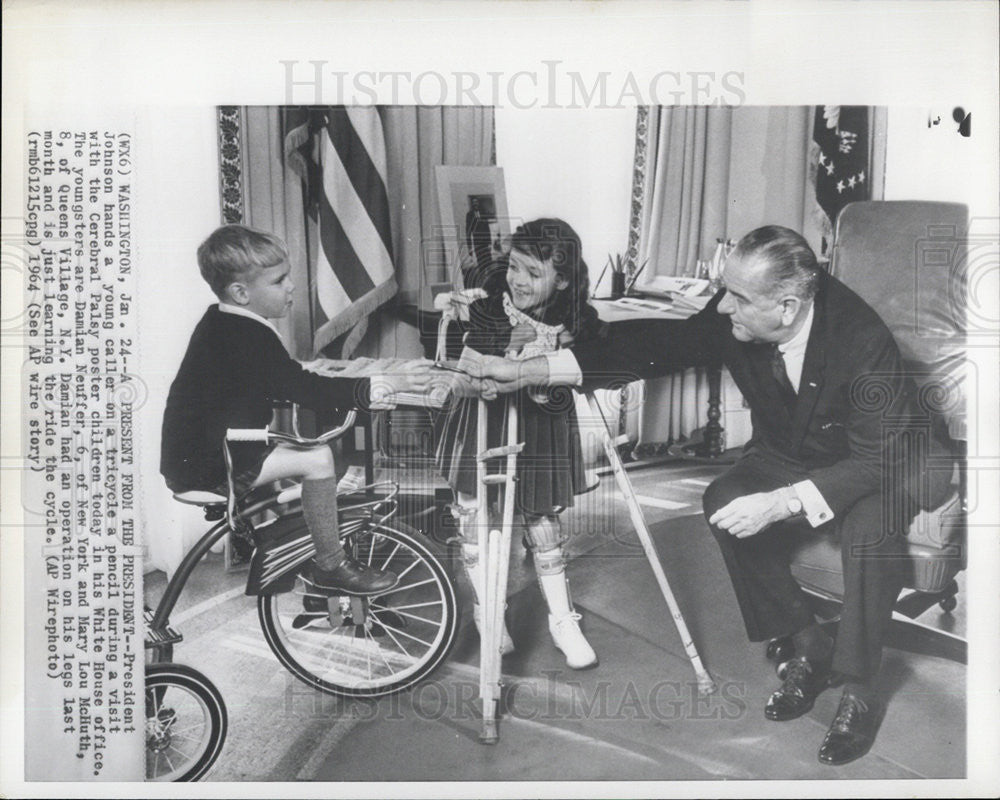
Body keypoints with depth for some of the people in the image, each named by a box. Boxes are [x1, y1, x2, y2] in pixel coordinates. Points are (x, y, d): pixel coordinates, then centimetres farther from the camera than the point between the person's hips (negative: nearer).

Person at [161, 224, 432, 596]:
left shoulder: (220, 324, 11)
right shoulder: (246, 338, -22)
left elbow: (288, 381, 16)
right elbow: (305, 389, -27)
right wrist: (385, 385, -24)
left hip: (191, 453, 10)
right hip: (210, 467, -10)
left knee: (298, 444, 22)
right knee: (317, 458, -17)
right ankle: (331, 566, -4)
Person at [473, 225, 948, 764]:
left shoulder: (862, 339, -34)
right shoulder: (732, 318, -20)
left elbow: (877, 458, -31)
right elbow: (657, 343, -14)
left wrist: (783, 503, -43)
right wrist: (529, 371, -19)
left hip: (884, 465, -5)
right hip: (788, 454, 5)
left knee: (868, 528, -35)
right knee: (724, 503, -22)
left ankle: (859, 692, -11)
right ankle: (808, 649, -4)